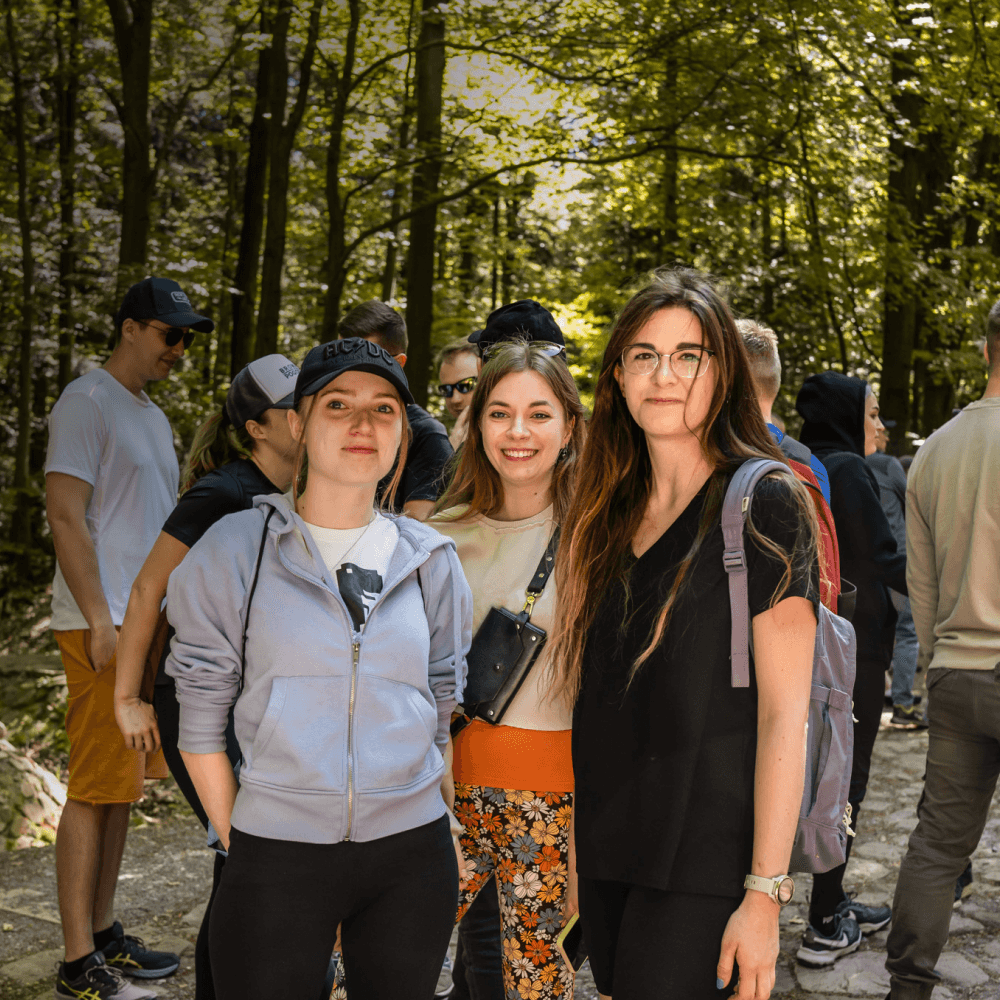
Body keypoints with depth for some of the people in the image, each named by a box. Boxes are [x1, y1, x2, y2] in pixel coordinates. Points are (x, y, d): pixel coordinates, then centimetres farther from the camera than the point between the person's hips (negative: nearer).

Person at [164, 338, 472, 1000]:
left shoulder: (432, 560, 5)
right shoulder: (237, 551, -2)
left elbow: (440, 719, 10)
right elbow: (201, 728, 0)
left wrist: (449, 847, 7)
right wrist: (240, 845, -2)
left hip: (411, 853, 2)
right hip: (276, 856, -2)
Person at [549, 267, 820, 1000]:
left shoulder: (763, 505, -10)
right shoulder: (610, 515, 9)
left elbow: (785, 714, -13)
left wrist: (765, 893, -17)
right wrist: (572, 852, 8)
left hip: (704, 863, -6)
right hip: (606, 852, 6)